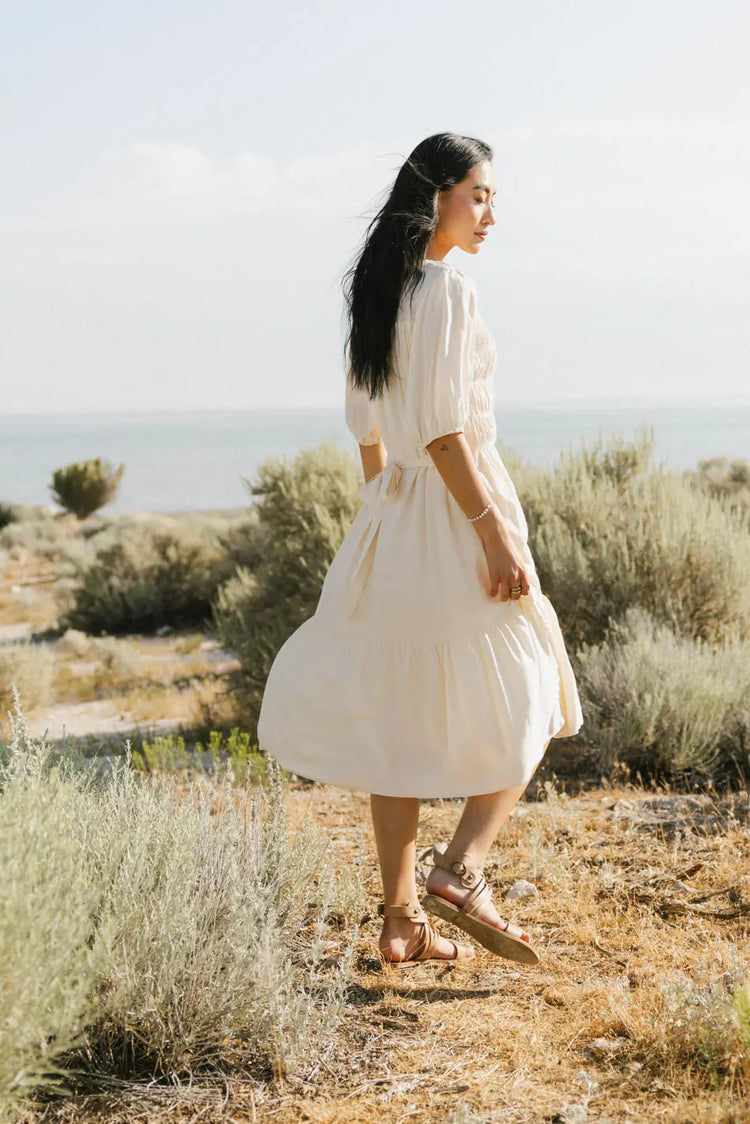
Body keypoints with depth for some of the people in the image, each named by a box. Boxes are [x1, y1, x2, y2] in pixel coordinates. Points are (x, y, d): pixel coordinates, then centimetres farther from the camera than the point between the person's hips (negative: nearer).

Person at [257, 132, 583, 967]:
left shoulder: (375, 291, 13)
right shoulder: (448, 287, -14)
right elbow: (444, 430, -21)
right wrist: (494, 533, -20)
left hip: (394, 517, 8)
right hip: (457, 507, -8)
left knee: (404, 719, 9)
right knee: (527, 703, 6)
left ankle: (401, 922, 13)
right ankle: (461, 869, -7)